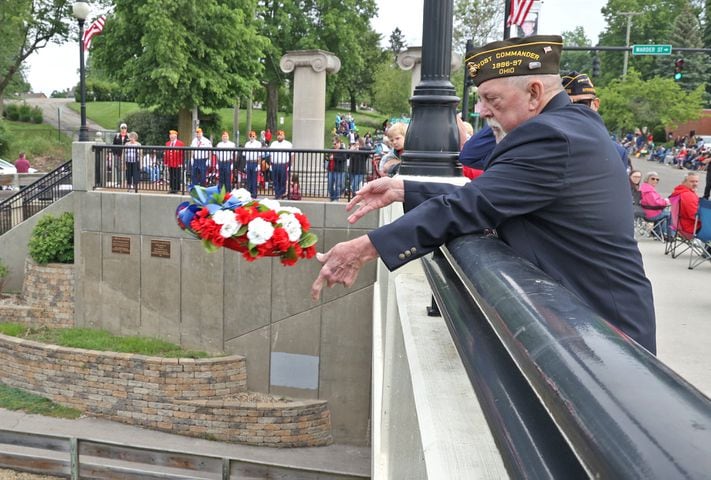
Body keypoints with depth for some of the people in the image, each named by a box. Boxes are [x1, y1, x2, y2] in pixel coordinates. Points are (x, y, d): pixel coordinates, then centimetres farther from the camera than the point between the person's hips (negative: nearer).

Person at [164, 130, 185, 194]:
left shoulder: (180, 143, -3)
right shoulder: (167, 143, 13)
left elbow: (182, 154, -6)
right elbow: (166, 154, 15)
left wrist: (180, 163, -11)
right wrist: (165, 162, 9)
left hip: (177, 164, -5)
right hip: (170, 164, 5)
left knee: (176, 177, -1)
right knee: (171, 177, 8)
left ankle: (176, 189, 5)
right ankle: (171, 188, 14)